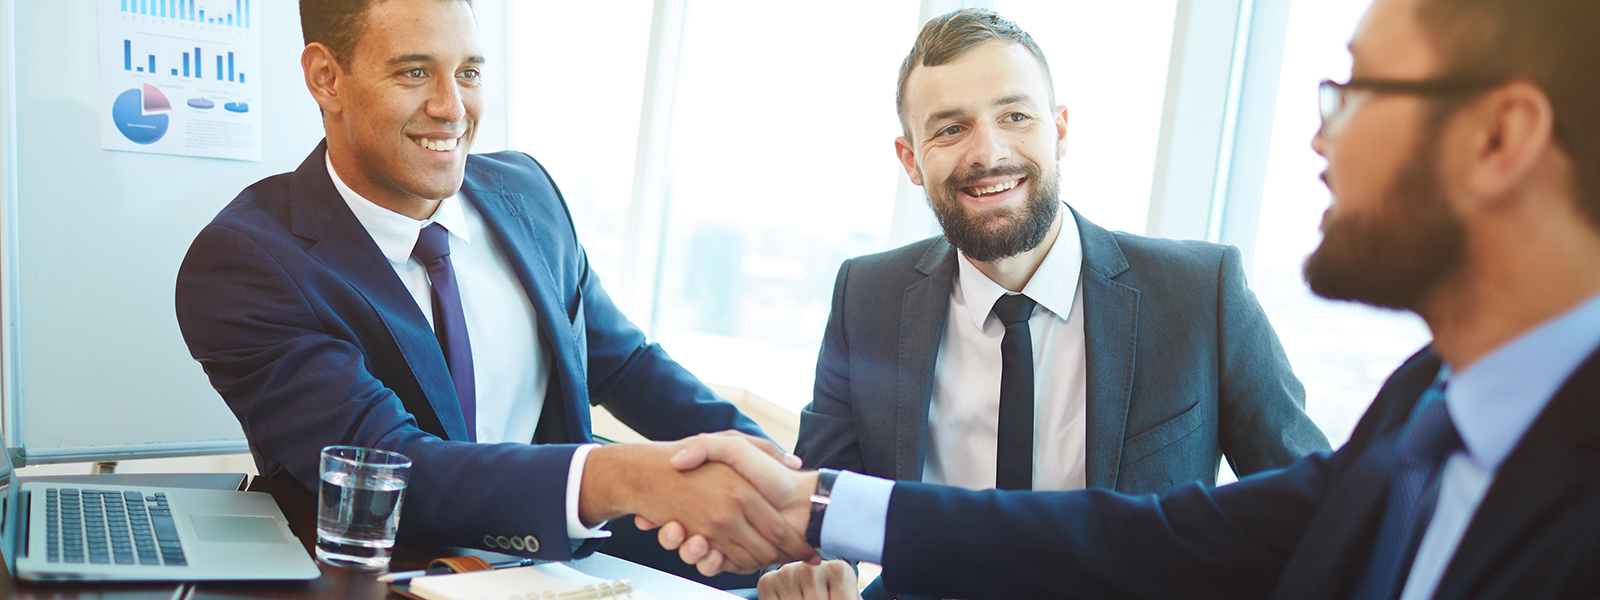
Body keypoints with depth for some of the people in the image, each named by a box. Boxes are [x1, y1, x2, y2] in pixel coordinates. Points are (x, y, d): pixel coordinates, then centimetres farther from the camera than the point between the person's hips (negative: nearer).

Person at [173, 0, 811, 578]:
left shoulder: (526, 192, 4)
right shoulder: (242, 262, -15)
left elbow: (623, 365, 12)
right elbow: (385, 470, -25)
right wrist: (621, 479, -41)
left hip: (561, 567, 4)